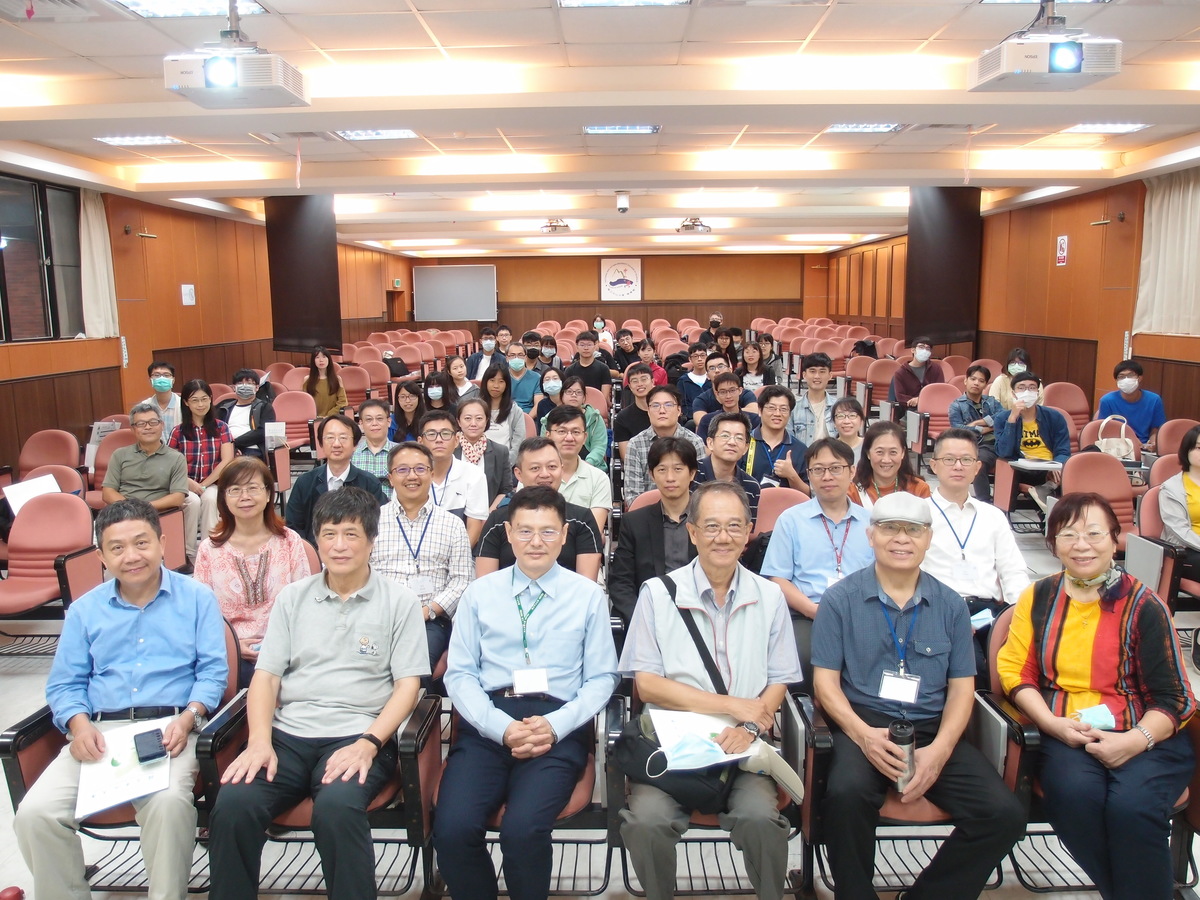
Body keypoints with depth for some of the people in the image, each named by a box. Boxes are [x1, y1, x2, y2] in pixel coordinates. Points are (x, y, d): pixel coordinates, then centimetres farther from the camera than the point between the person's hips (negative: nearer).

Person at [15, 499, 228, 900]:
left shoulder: (196, 597, 10)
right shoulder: (84, 610, 18)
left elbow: (213, 670, 4)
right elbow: (64, 683, 13)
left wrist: (187, 718, -14)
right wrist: (79, 724, -8)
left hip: (170, 727, -3)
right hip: (98, 731, 3)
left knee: (168, 803, -33)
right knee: (34, 814, -20)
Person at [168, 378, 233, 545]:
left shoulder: (221, 427, 3)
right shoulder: (178, 431, 4)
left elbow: (227, 461, -5)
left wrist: (204, 485, -11)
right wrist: (188, 482, -17)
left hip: (213, 483, 0)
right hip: (187, 485, 0)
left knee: (209, 498, -33)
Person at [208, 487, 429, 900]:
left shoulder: (400, 602, 6)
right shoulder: (293, 597, 16)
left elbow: (407, 685, 1)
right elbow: (266, 676, 11)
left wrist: (368, 743, -14)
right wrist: (259, 741, -6)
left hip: (357, 736, -3)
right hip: (288, 733, 3)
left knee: (336, 807, -33)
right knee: (232, 803, -25)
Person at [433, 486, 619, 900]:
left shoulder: (588, 595, 9)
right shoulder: (479, 593, 11)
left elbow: (601, 678, 7)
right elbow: (460, 674, 7)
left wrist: (555, 726, -10)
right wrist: (503, 728, -10)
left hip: (559, 729, -1)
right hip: (488, 724, 2)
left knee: (523, 830, -26)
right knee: (452, 829, -23)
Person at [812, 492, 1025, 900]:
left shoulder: (950, 605, 10)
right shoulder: (841, 598, 2)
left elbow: (962, 687, 8)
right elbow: (825, 681, -1)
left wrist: (940, 750, -9)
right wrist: (863, 734, -18)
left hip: (932, 728, 3)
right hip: (863, 723, -3)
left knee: (1006, 815, -18)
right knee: (846, 794, -33)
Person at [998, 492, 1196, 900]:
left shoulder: (1143, 605, 2)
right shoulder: (1039, 598, 10)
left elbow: (1175, 698, 2)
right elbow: (1016, 673, 8)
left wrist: (1136, 740, -16)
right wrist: (1053, 723, -9)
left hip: (1145, 737, -1)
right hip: (1064, 734, 2)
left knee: (1130, 805, -31)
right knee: (1074, 793, -29)